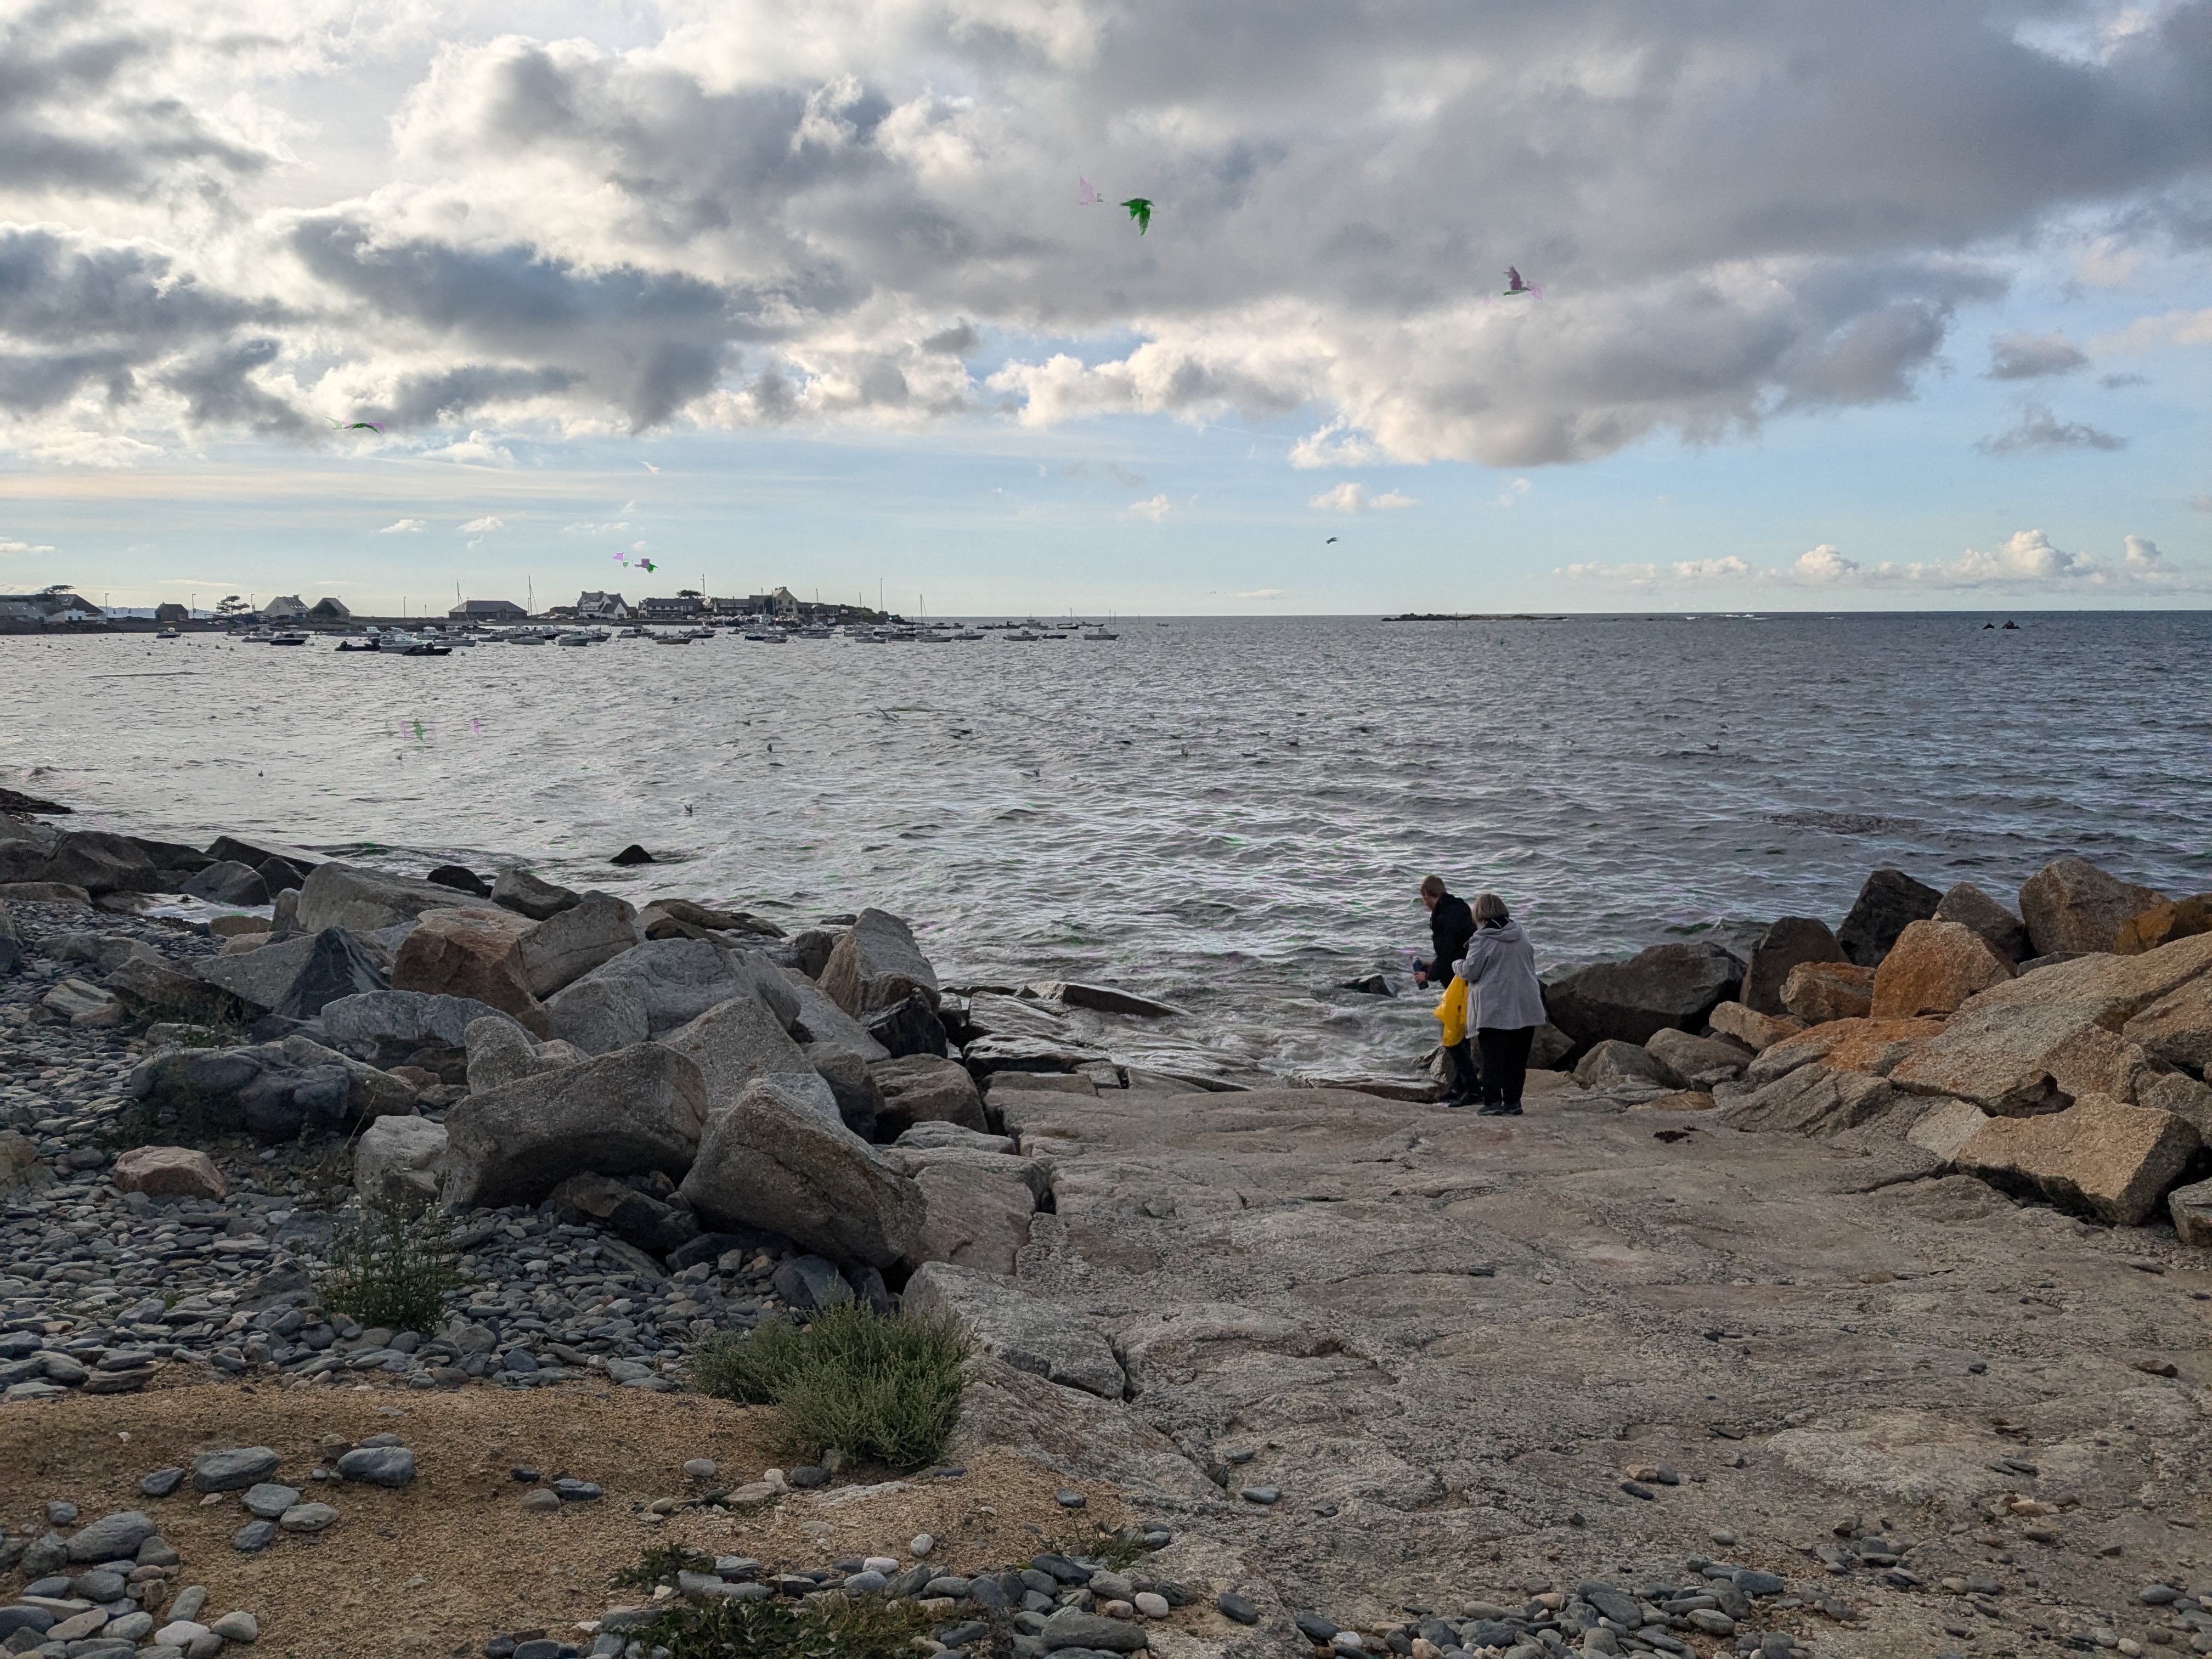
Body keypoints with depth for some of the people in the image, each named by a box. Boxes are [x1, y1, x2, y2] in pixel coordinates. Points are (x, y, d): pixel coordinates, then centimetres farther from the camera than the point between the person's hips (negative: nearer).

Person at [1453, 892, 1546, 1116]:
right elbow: (1530, 965, 19)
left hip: (1494, 1009, -5)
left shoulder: (1482, 939, -11)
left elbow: (1470, 972, -9)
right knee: (1517, 1057, 9)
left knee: (1493, 1056, -2)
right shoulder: (1521, 935, 10)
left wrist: (1457, 964, 11)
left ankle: (1493, 1102, -6)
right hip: (1524, 1006, 5)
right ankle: (1513, 1101, 11)